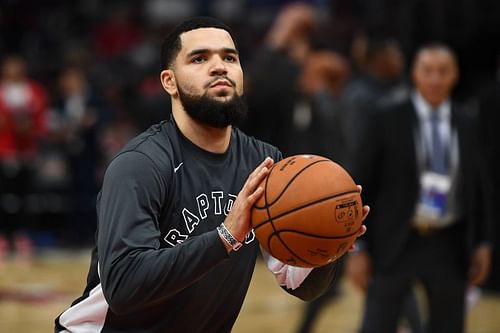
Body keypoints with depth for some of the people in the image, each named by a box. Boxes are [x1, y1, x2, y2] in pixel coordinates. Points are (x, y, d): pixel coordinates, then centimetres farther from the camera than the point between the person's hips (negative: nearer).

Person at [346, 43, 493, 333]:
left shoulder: (466, 125, 7)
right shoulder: (387, 122, -4)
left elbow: (481, 186, 13)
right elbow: (360, 185, -3)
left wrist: (483, 242, 8)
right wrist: (358, 248, -7)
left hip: (450, 245, 3)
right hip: (397, 244, -3)